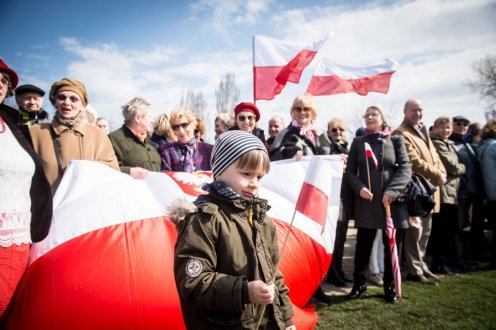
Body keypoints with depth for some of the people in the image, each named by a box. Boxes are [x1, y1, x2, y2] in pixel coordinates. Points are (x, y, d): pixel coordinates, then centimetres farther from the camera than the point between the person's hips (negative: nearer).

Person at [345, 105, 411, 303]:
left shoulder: (396, 141, 7)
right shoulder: (358, 142, 10)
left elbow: (405, 168, -3)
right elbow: (350, 171, 6)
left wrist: (392, 191, -17)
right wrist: (359, 188, -13)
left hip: (392, 201, 0)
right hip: (366, 201, 0)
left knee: (392, 245, 7)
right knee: (363, 244, 6)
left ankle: (390, 287, 22)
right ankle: (359, 284, 20)